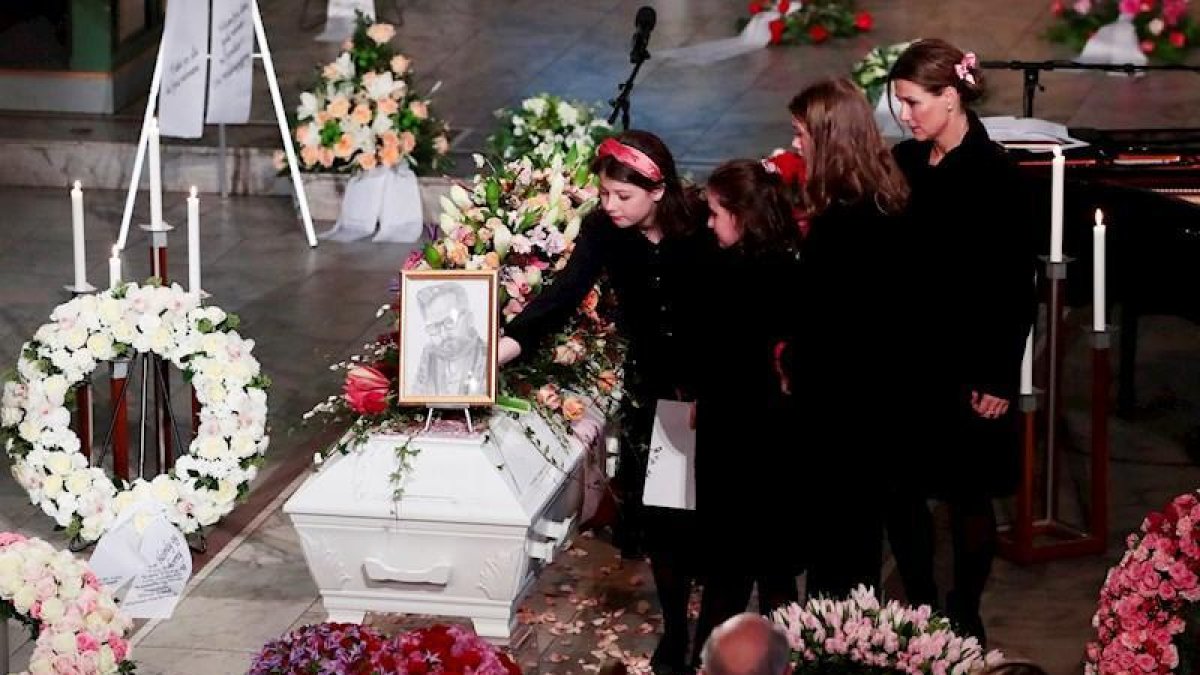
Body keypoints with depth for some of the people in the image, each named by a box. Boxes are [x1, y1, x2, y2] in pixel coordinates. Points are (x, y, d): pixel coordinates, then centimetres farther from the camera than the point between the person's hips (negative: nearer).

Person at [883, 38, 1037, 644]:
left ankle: (963, 618, 22)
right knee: (899, 487, 6)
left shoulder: (992, 174, -13)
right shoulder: (905, 162, 3)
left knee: (967, 495, 7)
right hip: (904, 355, 5)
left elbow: (1016, 283, -12)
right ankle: (919, 609, 21)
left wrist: (999, 377, -13)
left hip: (965, 365, -5)